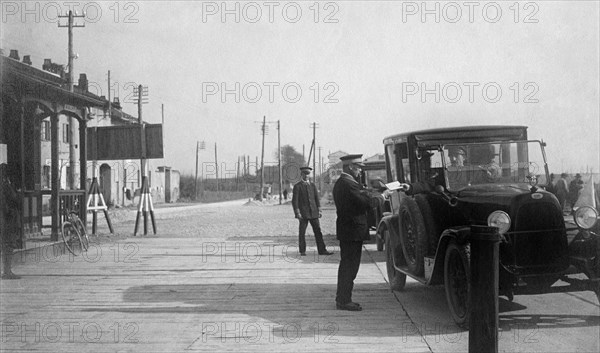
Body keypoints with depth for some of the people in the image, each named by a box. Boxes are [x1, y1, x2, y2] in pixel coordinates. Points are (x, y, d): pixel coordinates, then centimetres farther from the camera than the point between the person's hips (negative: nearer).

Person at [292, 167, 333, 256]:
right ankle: (302, 251, 7)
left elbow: (316, 198, 17)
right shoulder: (297, 186, 0)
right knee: (302, 232, 0)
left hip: (313, 212, 4)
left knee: (318, 231, 1)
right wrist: (297, 213, -12)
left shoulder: (313, 185, 15)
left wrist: (319, 210, 7)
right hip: (303, 213, -4)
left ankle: (322, 250, 3)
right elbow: (294, 201, -4)